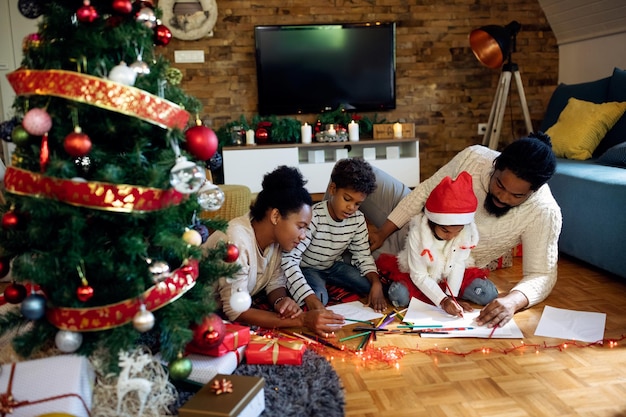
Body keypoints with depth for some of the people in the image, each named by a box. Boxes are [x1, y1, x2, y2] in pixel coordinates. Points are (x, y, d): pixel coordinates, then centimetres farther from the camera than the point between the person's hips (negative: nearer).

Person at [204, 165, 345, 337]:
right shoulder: (236, 241, -30)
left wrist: (281, 301, -23)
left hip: (231, 307, 7)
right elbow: (235, 312, -31)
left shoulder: (274, 237, -8)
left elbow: (275, 283, 1)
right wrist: (302, 320, -34)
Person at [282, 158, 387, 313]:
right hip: (306, 268, -6)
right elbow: (289, 259, -38)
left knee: (373, 286, -8)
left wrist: (376, 282, -23)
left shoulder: (358, 219, -12)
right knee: (320, 298, -34)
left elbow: (363, 255, -2)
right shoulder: (313, 217, -32)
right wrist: (309, 297, -50)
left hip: (334, 266, 7)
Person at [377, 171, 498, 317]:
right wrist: (443, 300, -31)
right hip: (421, 279, -2)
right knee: (399, 295, -31)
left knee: (489, 293, -17)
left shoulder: (466, 231, -20)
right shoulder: (417, 233, -28)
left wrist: (451, 296, -22)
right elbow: (419, 276, -23)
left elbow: (458, 264, -16)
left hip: (450, 275, 3)